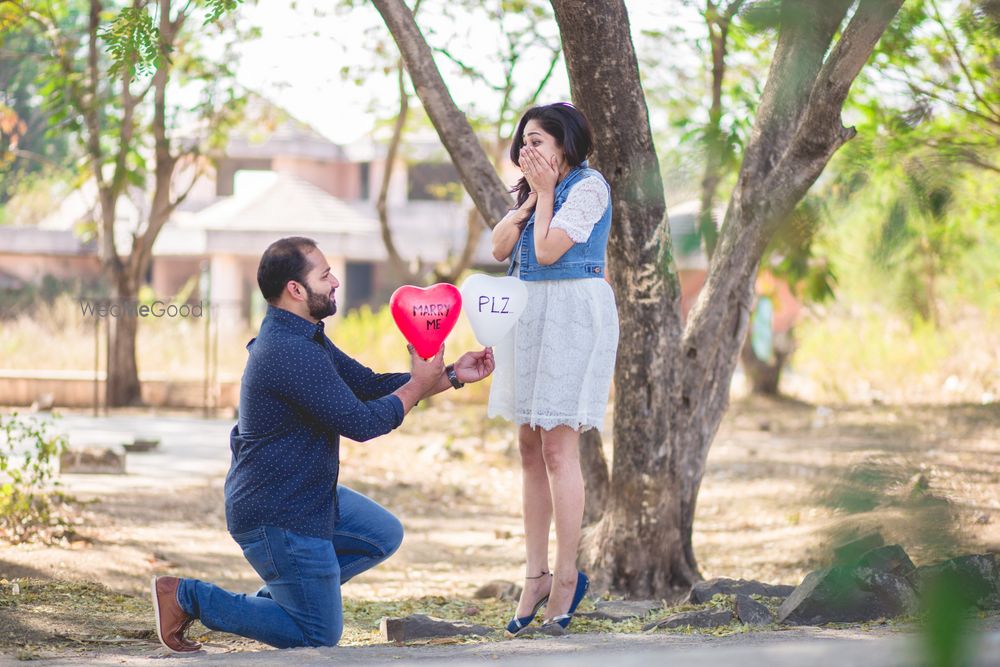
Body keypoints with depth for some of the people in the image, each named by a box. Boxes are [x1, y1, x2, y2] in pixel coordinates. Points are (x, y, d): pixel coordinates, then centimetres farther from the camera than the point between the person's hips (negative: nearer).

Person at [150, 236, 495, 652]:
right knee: (319, 636, 1)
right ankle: (187, 597, 2)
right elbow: (361, 423, -25)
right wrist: (418, 385, -10)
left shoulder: (303, 338, 8)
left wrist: (453, 376, 6)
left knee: (383, 536, 23)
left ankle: (273, 601, 17)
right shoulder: (291, 353, -28)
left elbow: (368, 385, 12)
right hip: (277, 518, -11)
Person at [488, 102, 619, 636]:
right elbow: (501, 247, 7)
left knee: (558, 450, -9)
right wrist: (530, 198, -1)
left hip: (573, 316, -9)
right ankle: (537, 574, 12)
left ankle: (566, 576, -3)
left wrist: (546, 194, -7)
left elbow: (547, 250, -17)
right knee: (531, 448, 8)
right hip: (531, 315, 9)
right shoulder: (533, 189, 17)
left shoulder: (589, 187, -10)